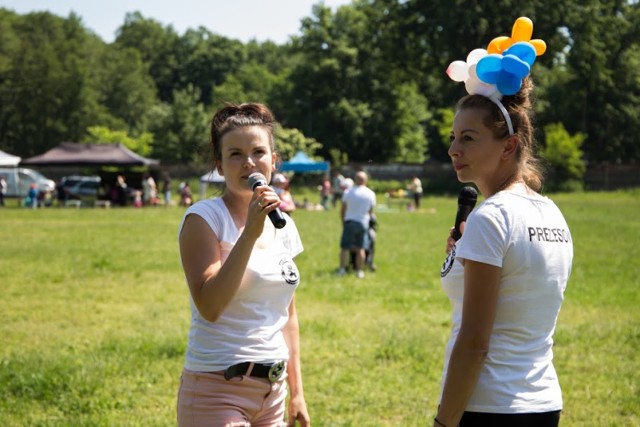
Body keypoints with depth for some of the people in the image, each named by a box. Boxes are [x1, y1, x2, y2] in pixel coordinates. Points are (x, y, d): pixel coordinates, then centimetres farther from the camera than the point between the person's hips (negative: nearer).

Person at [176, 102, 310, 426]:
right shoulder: (204, 218, -9)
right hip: (217, 391, -6)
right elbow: (209, 307, -22)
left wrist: (296, 390, 15)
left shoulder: (282, 225, 9)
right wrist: (250, 233, -25)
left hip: (272, 390, 6)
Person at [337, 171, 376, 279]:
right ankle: (360, 271, 7)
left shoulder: (348, 192, -7)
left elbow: (342, 210, 0)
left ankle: (342, 269, 7)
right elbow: (371, 210, 3)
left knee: (344, 247, 7)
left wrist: (343, 220, 15)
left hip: (349, 222, -1)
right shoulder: (370, 194, -3)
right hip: (363, 223, 1)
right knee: (360, 248, 7)